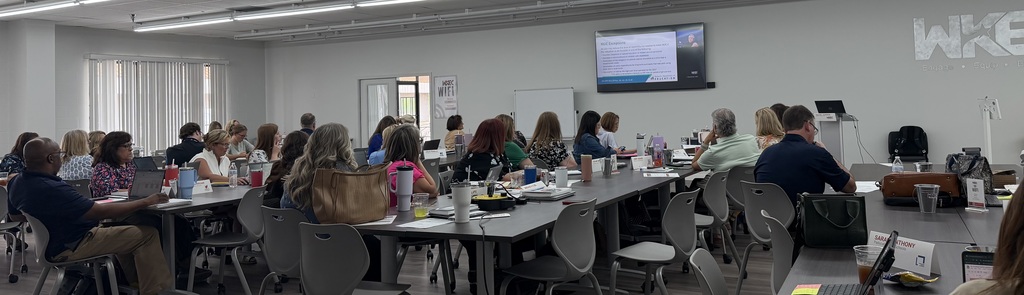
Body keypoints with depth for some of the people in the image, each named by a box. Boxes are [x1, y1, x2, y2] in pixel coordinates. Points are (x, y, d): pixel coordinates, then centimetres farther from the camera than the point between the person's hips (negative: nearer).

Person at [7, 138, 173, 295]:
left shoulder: (17, 184, -1)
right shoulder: (51, 189, -31)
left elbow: (15, 215, 20)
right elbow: (102, 212, -29)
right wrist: (146, 202, -21)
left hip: (51, 243, 11)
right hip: (69, 248, -11)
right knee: (147, 234, -13)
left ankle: (136, 280, 33)